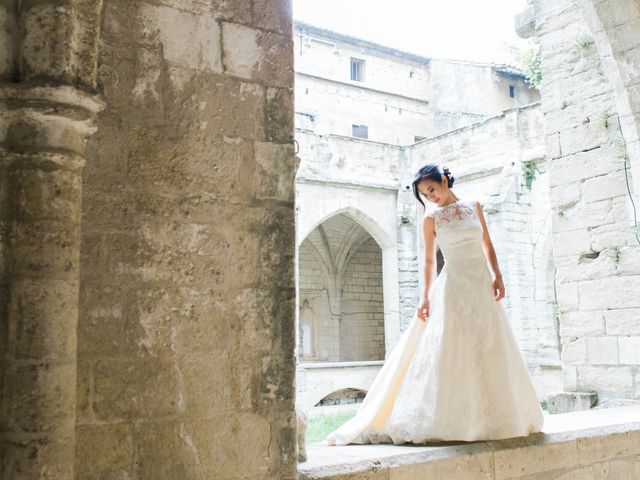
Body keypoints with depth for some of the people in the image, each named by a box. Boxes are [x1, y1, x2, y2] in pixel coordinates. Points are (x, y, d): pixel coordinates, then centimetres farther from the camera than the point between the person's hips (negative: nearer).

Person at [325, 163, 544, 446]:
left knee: (490, 352, 6)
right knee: (451, 352, -7)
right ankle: (449, 419, -2)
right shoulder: (431, 218, 1)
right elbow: (429, 260, 1)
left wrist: (497, 275, -1)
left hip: (483, 284, 4)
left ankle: (493, 417, 17)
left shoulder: (473, 206, 9)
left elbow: (487, 246, 12)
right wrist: (426, 297, -6)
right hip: (453, 285, -3)